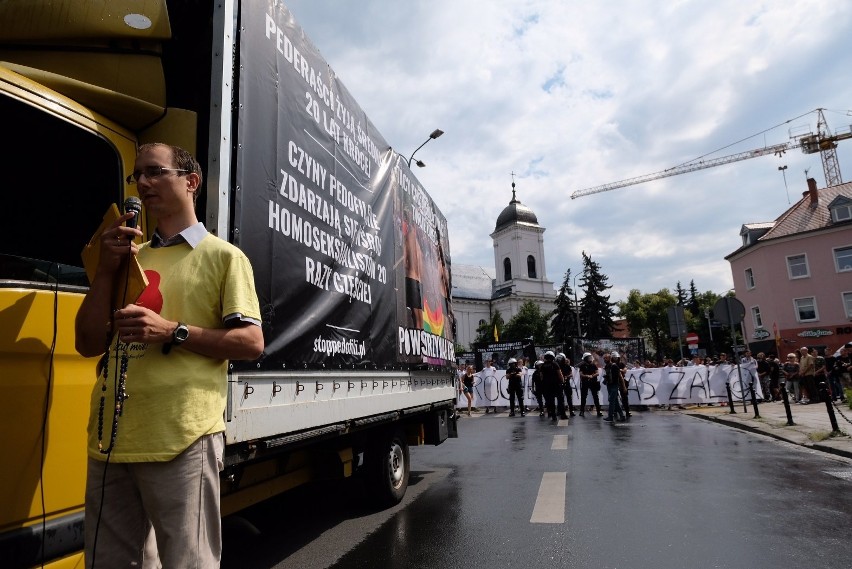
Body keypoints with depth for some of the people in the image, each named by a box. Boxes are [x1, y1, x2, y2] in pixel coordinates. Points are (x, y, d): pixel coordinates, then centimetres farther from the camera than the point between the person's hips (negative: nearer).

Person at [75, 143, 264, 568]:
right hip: (112, 438, 6)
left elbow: (252, 342, -6)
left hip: (182, 438, -6)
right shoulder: (130, 256, 18)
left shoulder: (223, 255, 1)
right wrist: (106, 271, 1)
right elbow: (88, 344, 13)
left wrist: (172, 332, -16)